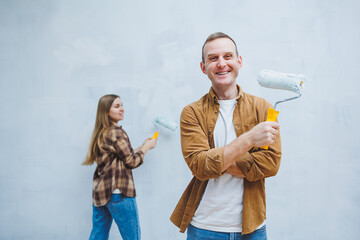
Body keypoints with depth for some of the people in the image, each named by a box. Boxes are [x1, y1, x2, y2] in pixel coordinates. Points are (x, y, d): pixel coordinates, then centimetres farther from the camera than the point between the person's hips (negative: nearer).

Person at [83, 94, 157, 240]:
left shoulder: (100, 133, 16)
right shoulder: (116, 132, -11)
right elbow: (131, 161, -8)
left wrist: (142, 147, 17)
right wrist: (147, 146, 5)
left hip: (99, 191, 9)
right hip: (117, 192, -9)